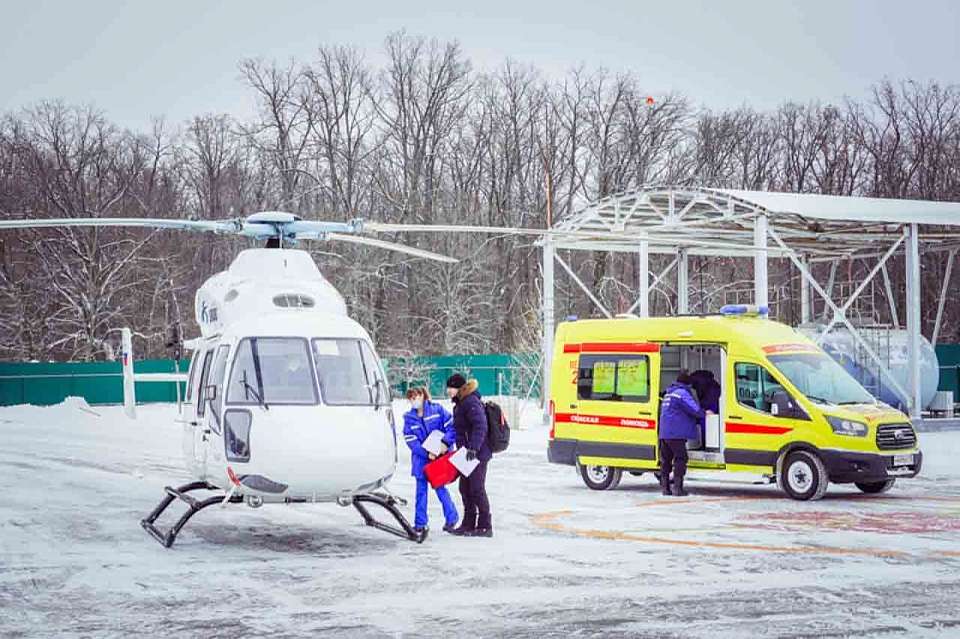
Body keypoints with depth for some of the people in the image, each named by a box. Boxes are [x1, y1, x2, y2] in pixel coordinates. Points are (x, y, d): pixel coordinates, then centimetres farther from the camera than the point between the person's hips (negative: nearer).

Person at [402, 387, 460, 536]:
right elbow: (411, 441, -4)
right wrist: (426, 453, -16)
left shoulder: (437, 410, -4)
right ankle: (420, 524, 13)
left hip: (440, 456, -3)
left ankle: (451, 518, 16)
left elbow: (452, 427, -4)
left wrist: (445, 442, -18)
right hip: (421, 459, 3)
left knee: (440, 487, -2)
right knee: (421, 490, 5)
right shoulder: (409, 418, 2)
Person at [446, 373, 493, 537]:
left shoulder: (471, 402, -16)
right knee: (465, 487, 13)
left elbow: (480, 426, -26)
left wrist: (473, 447, -31)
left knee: (477, 488, -7)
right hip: (468, 454, 11)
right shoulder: (460, 403, 17)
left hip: (478, 454, -11)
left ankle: (485, 526, -2)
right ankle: (469, 524, 20)